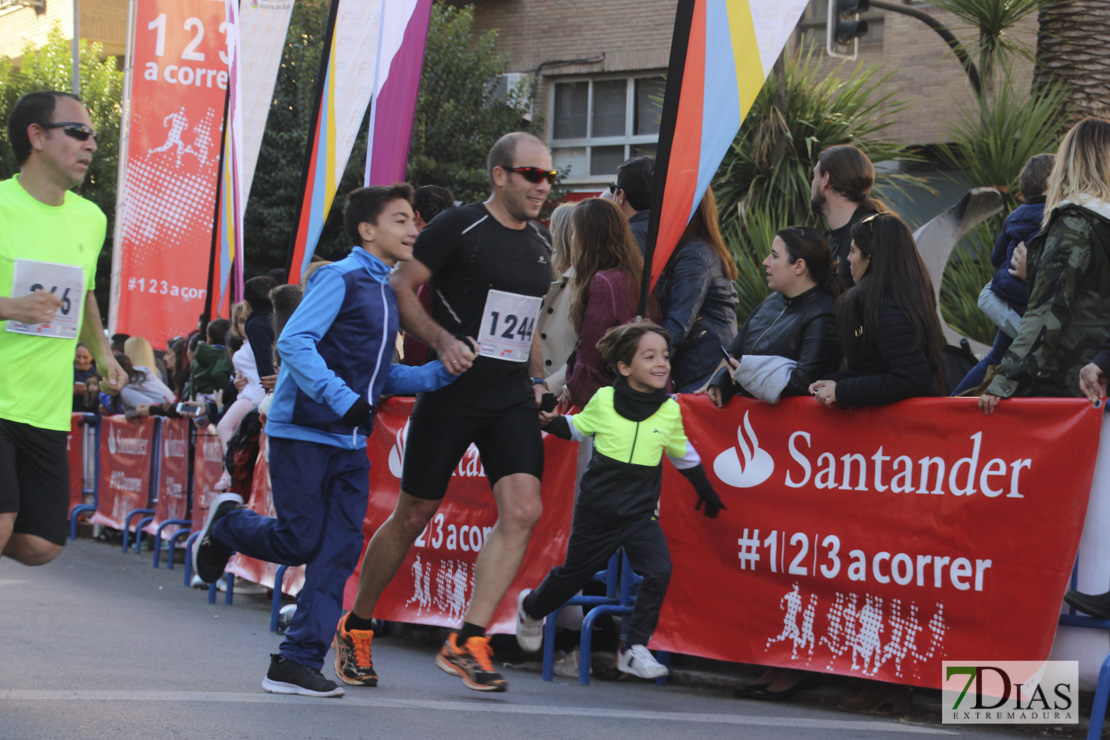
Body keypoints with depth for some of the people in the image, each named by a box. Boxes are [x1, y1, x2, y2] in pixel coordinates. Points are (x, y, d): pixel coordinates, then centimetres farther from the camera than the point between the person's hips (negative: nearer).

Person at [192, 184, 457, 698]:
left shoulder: (388, 294, 17)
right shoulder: (339, 279, -8)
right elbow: (294, 342, -19)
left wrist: (445, 373, 8)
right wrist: (344, 399, -27)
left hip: (350, 442, 8)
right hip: (303, 432, -8)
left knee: (340, 549, -2)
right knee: (299, 541, -5)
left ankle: (298, 661, 0)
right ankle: (226, 524, 25)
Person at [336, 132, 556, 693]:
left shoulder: (538, 248, 14)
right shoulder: (458, 227, -8)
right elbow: (400, 290, -9)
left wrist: (537, 381, 15)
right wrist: (443, 341, -21)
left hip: (511, 399, 5)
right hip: (450, 393, -5)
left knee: (523, 510, -14)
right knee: (413, 516, 4)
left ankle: (466, 642, -11)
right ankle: (355, 628, 23)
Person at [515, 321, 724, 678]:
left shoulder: (670, 411, -2)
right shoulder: (604, 400, -8)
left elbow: (682, 452, 15)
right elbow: (575, 428, 10)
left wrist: (705, 489, 24)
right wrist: (548, 420, -7)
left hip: (641, 512, 1)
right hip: (597, 509, -1)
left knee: (659, 571, -20)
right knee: (573, 574, 13)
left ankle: (633, 647, -8)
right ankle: (531, 608, 45)